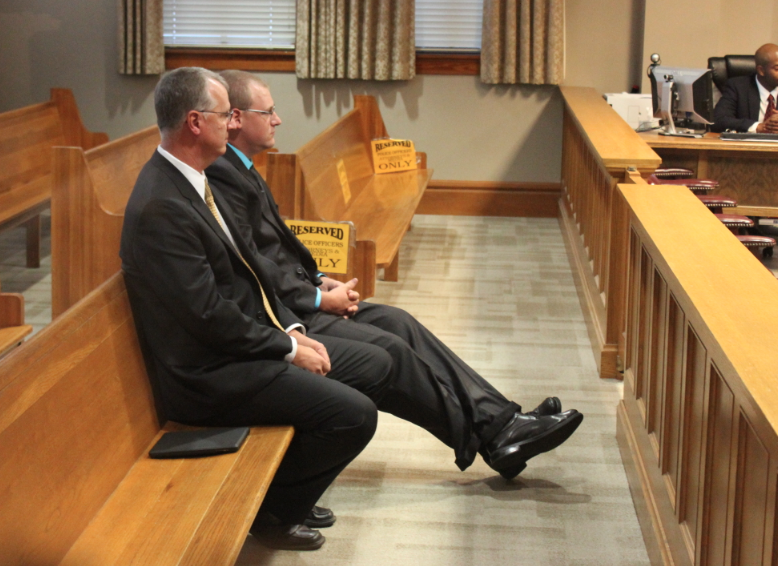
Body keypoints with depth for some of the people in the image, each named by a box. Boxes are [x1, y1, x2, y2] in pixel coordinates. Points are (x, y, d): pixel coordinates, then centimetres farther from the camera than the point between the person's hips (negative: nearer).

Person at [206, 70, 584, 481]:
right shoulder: (222, 177, -20)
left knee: (398, 322, 2)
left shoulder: (240, 170, 14)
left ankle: (498, 420, 0)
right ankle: (487, 436, -3)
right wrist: (320, 299, -14)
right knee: (389, 349, -15)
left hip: (296, 297, 11)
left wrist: (319, 280, 7)